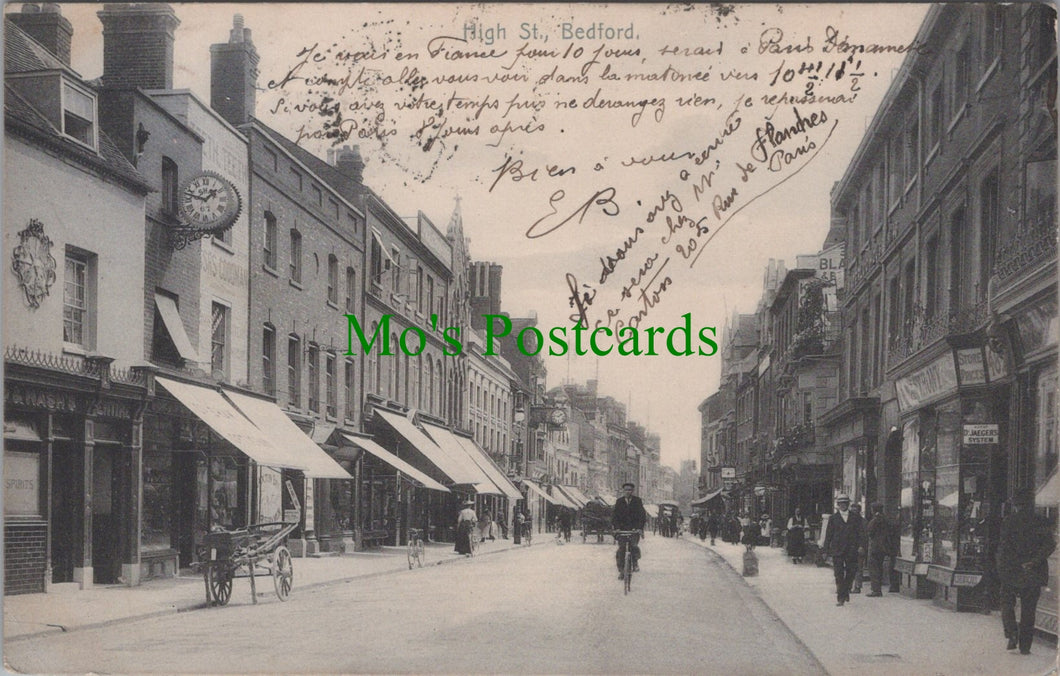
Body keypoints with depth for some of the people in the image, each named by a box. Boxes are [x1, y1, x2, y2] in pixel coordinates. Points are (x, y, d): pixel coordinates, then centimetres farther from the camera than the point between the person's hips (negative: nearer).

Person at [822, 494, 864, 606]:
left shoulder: (856, 517, 10)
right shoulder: (833, 518, 8)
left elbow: (861, 532, 6)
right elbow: (828, 535, 7)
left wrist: (860, 545, -8)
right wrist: (826, 550, 2)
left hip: (852, 551, 1)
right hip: (837, 551, -1)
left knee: (850, 574, 5)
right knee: (839, 575, -5)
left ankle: (846, 592, 28)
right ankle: (840, 597, -4)